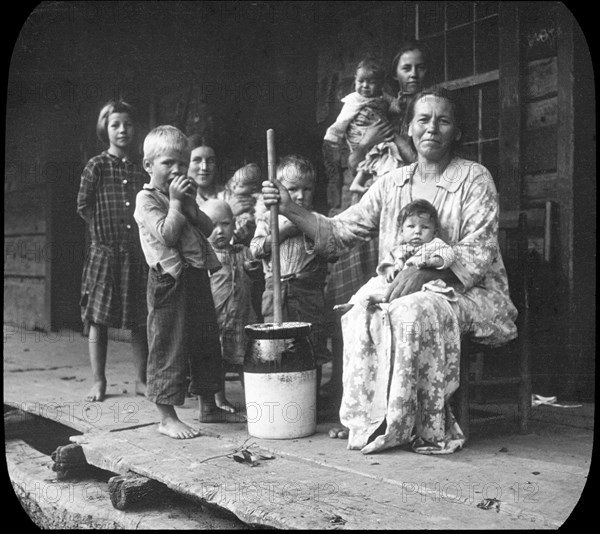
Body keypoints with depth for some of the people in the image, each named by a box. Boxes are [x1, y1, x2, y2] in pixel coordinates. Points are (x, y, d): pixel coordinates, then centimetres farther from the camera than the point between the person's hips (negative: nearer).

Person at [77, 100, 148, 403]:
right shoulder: (96, 166, -1)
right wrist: (106, 230, 0)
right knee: (98, 318, 1)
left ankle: (141, 380, 16)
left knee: (140, 320, 6)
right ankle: (98, 382, 12)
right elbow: (83, 206, 2)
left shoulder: (142, 168, 7)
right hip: (105, 251, -2)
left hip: (138, 253, 3)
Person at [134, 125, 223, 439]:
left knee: (206, 341, 14)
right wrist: (175, 202, -15)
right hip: (170, 279, -8)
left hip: (197, 276, 8)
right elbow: (168, 235, -19)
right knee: (168, 346, -5)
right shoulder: (147, 198, -6)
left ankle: (207, 406, 28)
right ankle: (167, 418, 3)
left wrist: (191, 204, -3)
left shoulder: (183, 193, 17)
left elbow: (208, 229, 10)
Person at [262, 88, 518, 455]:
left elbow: (479, 253, -12)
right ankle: (372, 420, -16)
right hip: (405, 293, 4)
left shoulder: (474, 178, -2)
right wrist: (291, 209, -8)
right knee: (360, 315, -25)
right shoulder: (392, 183, 11)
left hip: (471, 292, -4)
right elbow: (339, 233, 6)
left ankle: (417, 427, -21)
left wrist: (425, 271, -27)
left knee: (413, 311, -34)